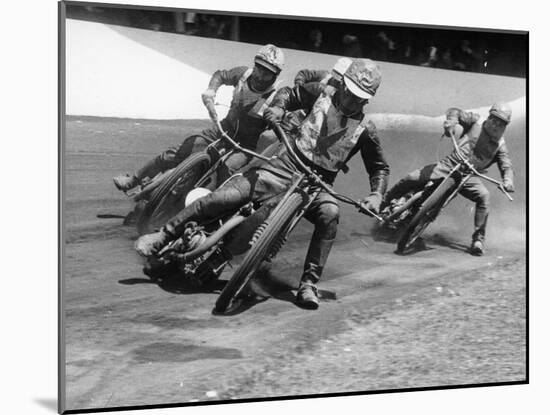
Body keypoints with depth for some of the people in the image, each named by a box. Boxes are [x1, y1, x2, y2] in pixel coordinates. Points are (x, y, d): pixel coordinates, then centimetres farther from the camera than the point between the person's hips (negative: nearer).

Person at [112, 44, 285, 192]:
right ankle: (135, 179, 9)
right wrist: (210, 91, -5)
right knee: (177, 153, -3)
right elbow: (220, 75, 15)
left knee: (224, 171, -36)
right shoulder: (244, 74, -5)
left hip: (248, 147, -4)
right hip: (223, 130, 4)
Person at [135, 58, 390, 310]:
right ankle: (163, 237, -1)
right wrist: (278, 107, -5)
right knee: (223, 198, -17)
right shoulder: (323, 93, 2)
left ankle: (308, 284, -26)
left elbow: (380, 168, 10)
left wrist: (376, 195, -9)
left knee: (330, 214, -36)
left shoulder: (365, 129, 1)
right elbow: (289, 93, 17)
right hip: (284, 168, 0)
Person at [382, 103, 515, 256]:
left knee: (483, 196, -30)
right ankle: (384, 202, 16)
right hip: (449, 164, 0)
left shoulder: (500, 145, 5)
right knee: (412, 179, -12)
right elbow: (455, 112, 5)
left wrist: (508, 181, -25)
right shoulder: (476, 121, 4)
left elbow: (506, 166, -2)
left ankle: (478, 240, -17)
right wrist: (451, 121, -20)